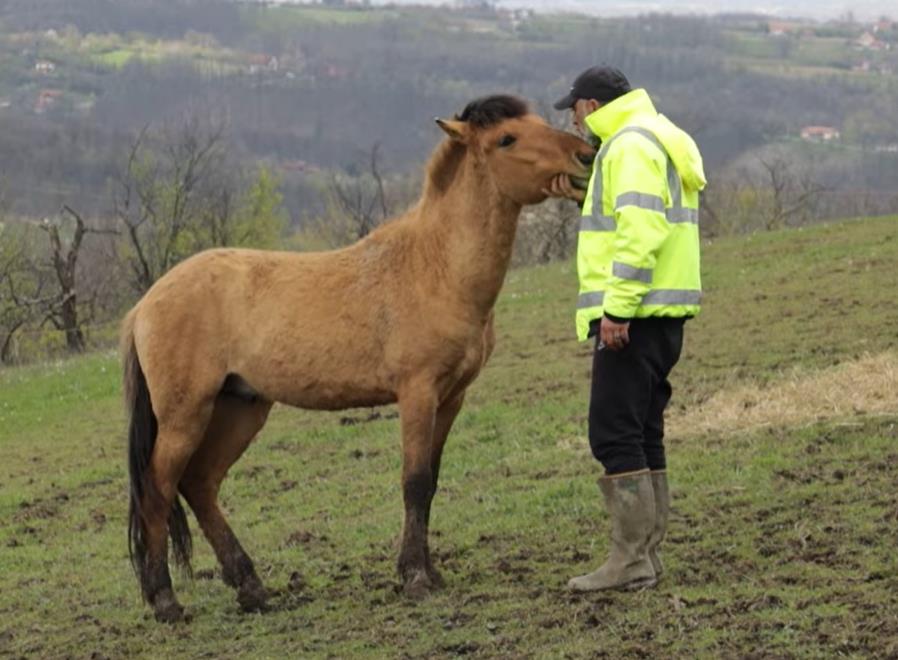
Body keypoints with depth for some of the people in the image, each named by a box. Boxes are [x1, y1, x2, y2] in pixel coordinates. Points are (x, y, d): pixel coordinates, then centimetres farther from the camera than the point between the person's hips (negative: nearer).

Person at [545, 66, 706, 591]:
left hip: (635, 313, -11)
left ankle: (631, 562, -10)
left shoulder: (630, 145, -12)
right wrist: (585, 197, 16)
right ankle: (647, 557, 16)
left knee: (615, 434, -9)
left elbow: (640, 232, -22)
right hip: (665, 311, 11)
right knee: (643, 435, 13)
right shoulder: (663, 139, 20)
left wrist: (617, 308, -24)